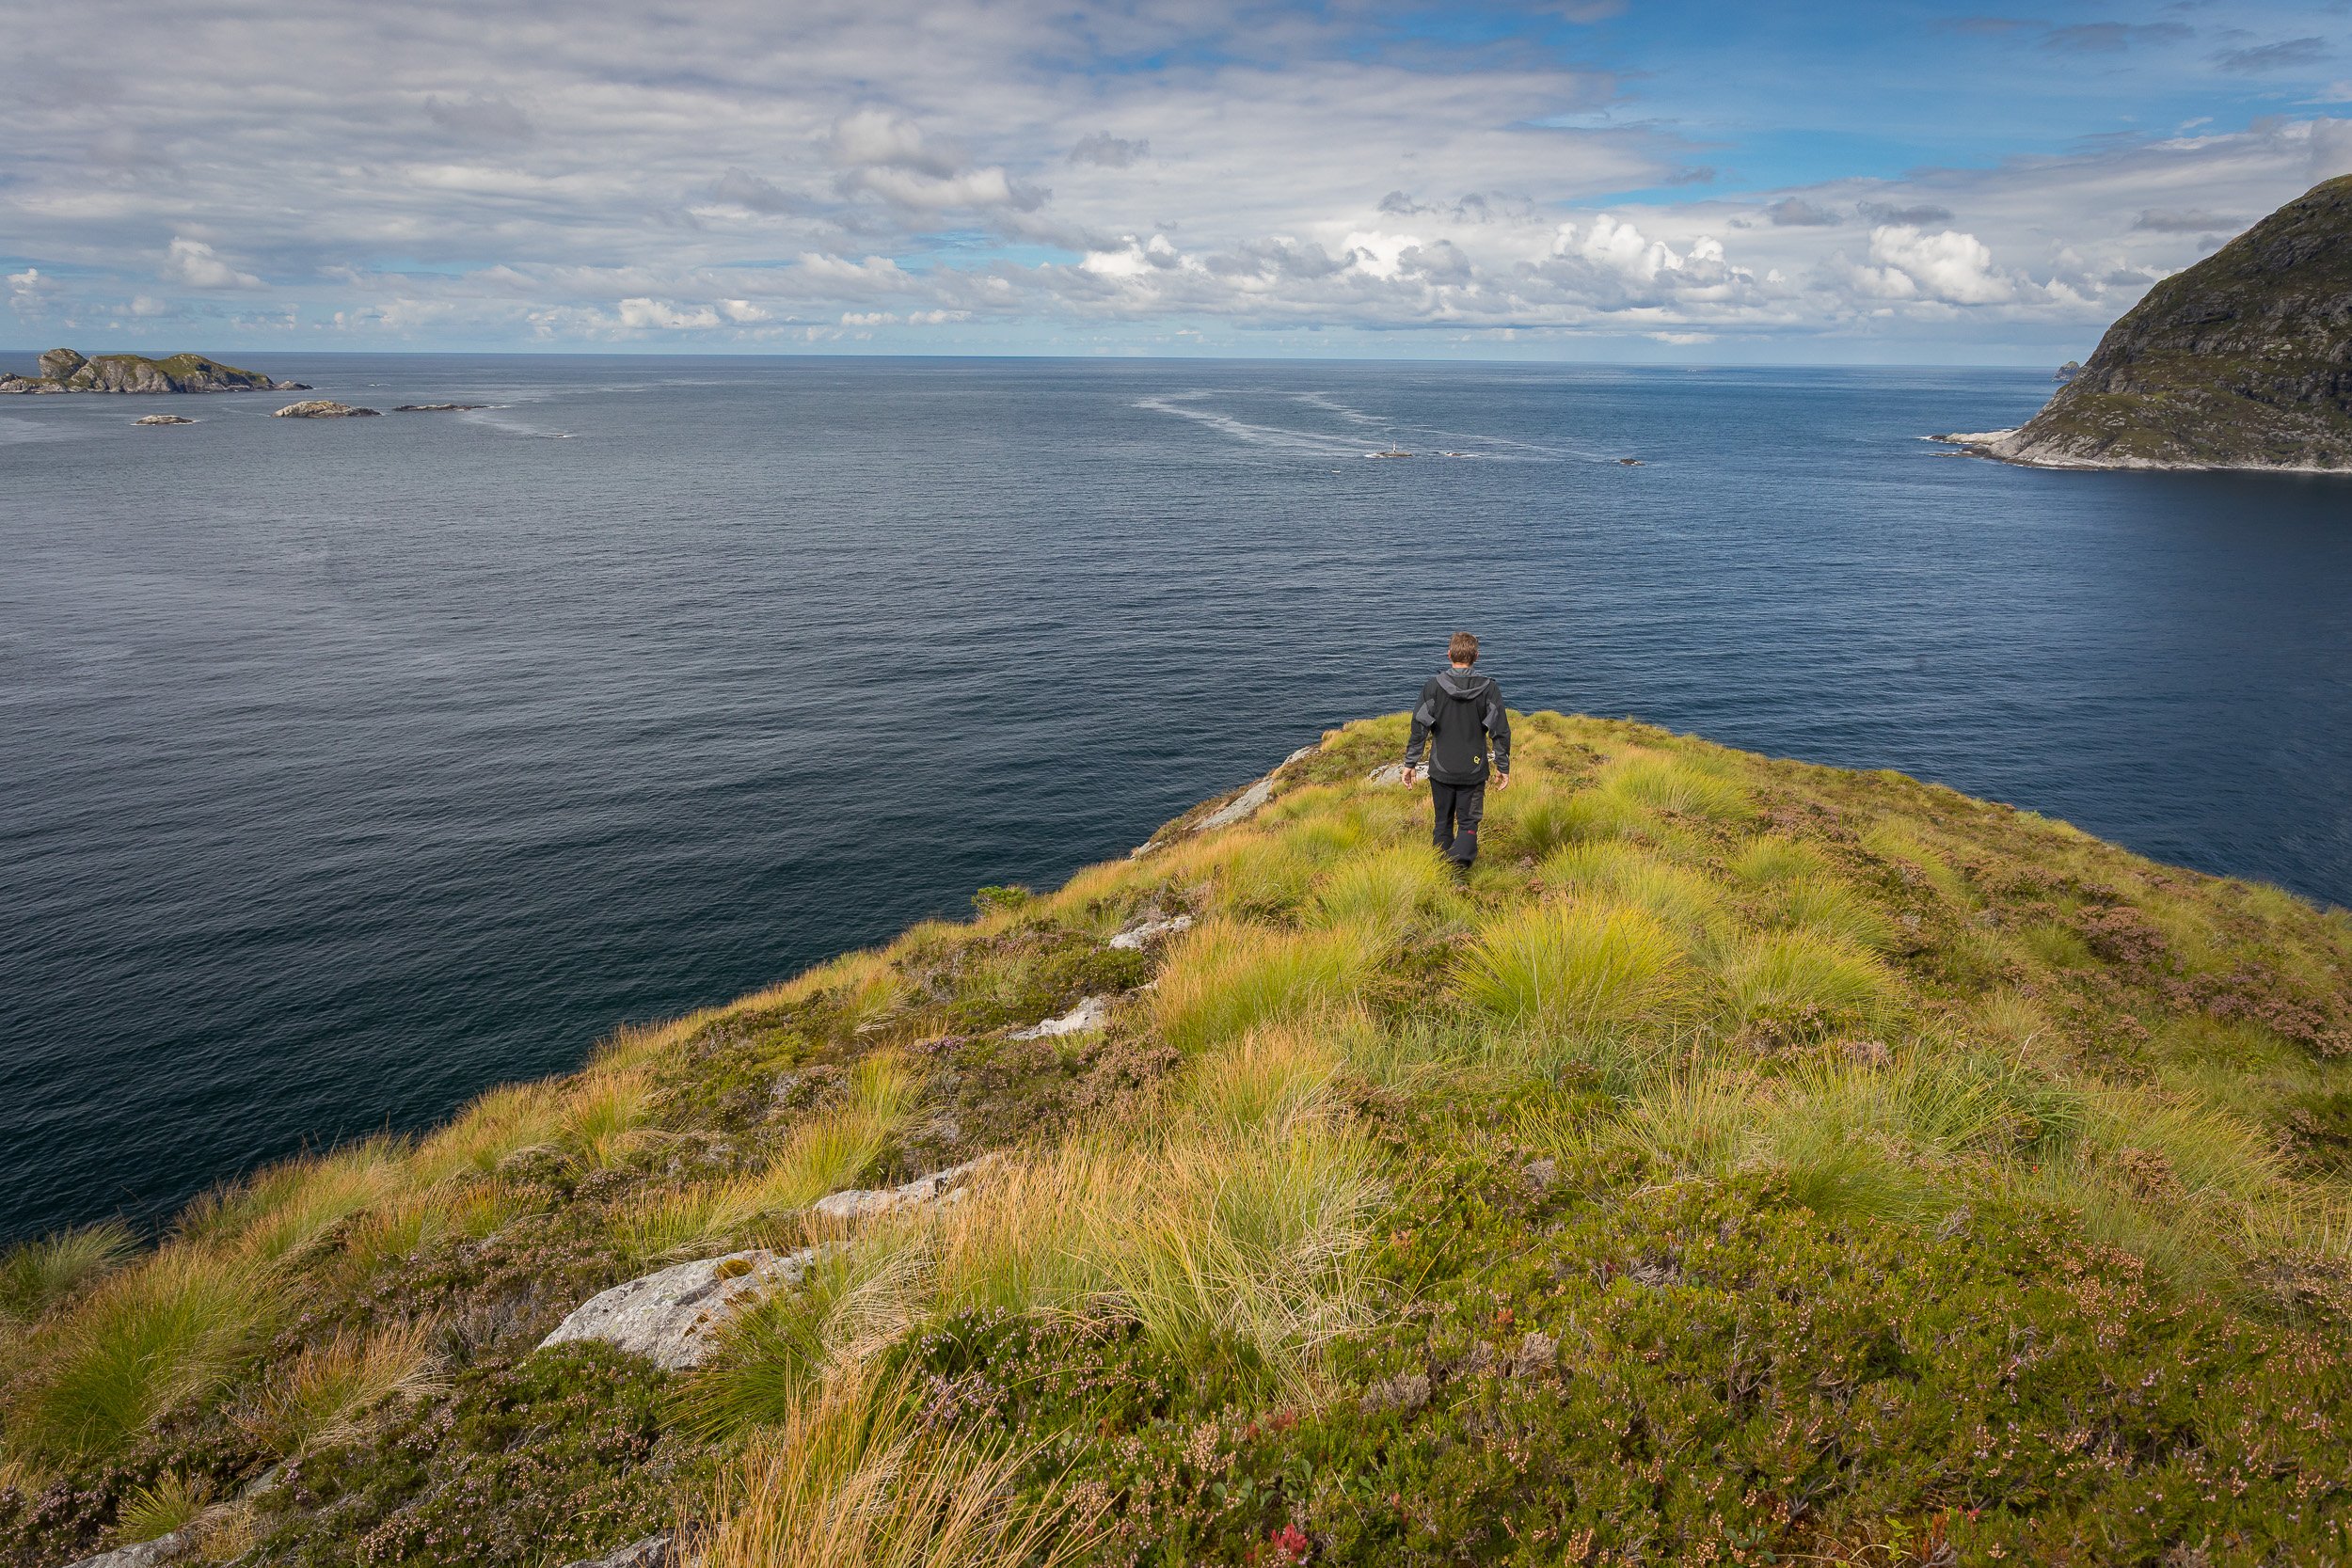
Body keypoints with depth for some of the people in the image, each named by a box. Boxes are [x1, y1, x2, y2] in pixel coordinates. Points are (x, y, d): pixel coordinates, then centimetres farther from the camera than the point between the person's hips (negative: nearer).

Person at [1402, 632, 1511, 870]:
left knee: (1443, 823, 15)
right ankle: (1460, 862, -16)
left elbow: (1419, 728, -6)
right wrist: (1503, 767, 6)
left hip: (1441, 770, 1)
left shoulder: (1433, 686, -7)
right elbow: (1501, 731, -3)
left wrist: (1410, 763, 3)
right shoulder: (1489, 689, -6)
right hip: (1474, 771, 0)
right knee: (1468, 823, 7)